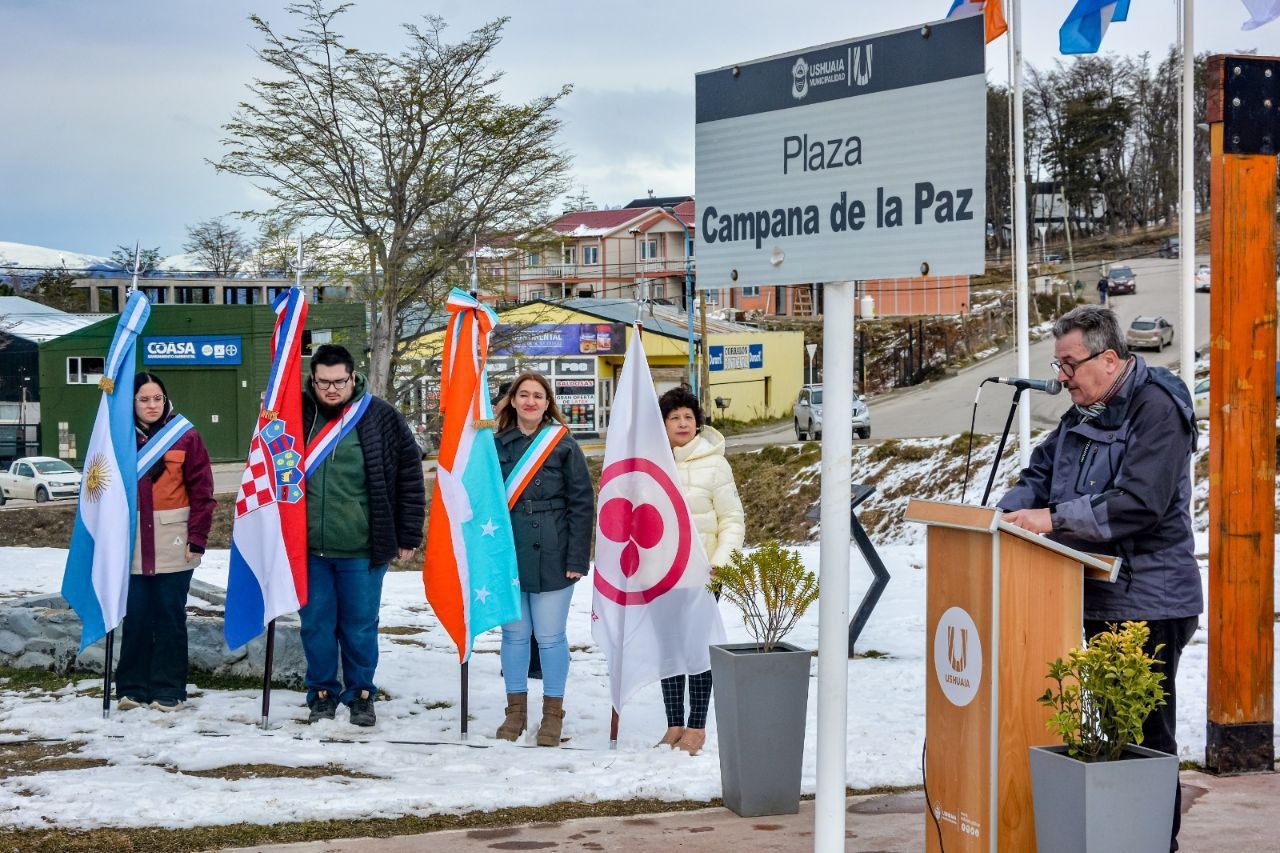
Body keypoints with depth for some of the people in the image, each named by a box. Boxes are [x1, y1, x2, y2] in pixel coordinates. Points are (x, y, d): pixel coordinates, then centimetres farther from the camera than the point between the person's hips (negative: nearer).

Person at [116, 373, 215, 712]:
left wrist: (197, 538, -9)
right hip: (133, 545, 2)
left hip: (173, 546, -2)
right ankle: (132, 688, 12)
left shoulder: (185, 436, 1)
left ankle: (169, 690, 9)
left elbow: (202, 490, -3)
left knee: (170, 616, 3)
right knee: (135, 617, 4)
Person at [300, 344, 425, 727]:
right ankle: (322, 694, 25)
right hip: (308, 547, 2)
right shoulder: (298, 413, 0)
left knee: (360, 626, 8)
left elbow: (410, 478, -1)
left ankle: (361, 695, 23)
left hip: (361, 550, -2)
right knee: (316, 624, 10)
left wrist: (408, 535, -1)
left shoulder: (382, 417, -5)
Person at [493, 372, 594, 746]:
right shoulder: (498, 446, 7)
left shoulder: (564, 446, -1)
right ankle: (516, 710, 20)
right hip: (508, 557, 3)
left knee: (550, 637, 2)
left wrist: (577, 559, -9)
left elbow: (582, 504, -3)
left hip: (551, 558, -3)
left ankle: (553, 713, 13)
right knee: (514, 634, 10)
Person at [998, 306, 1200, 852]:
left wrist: (1053, 519, -24)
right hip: (1100, 597, 9)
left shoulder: (1156, 407, -15)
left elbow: (1138, 503, -24)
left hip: (1148, 601, -9)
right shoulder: (1084, 413, 15)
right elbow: (1041, 474, 16)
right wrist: (1005, 514, -4)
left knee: (1147, 732, -4)